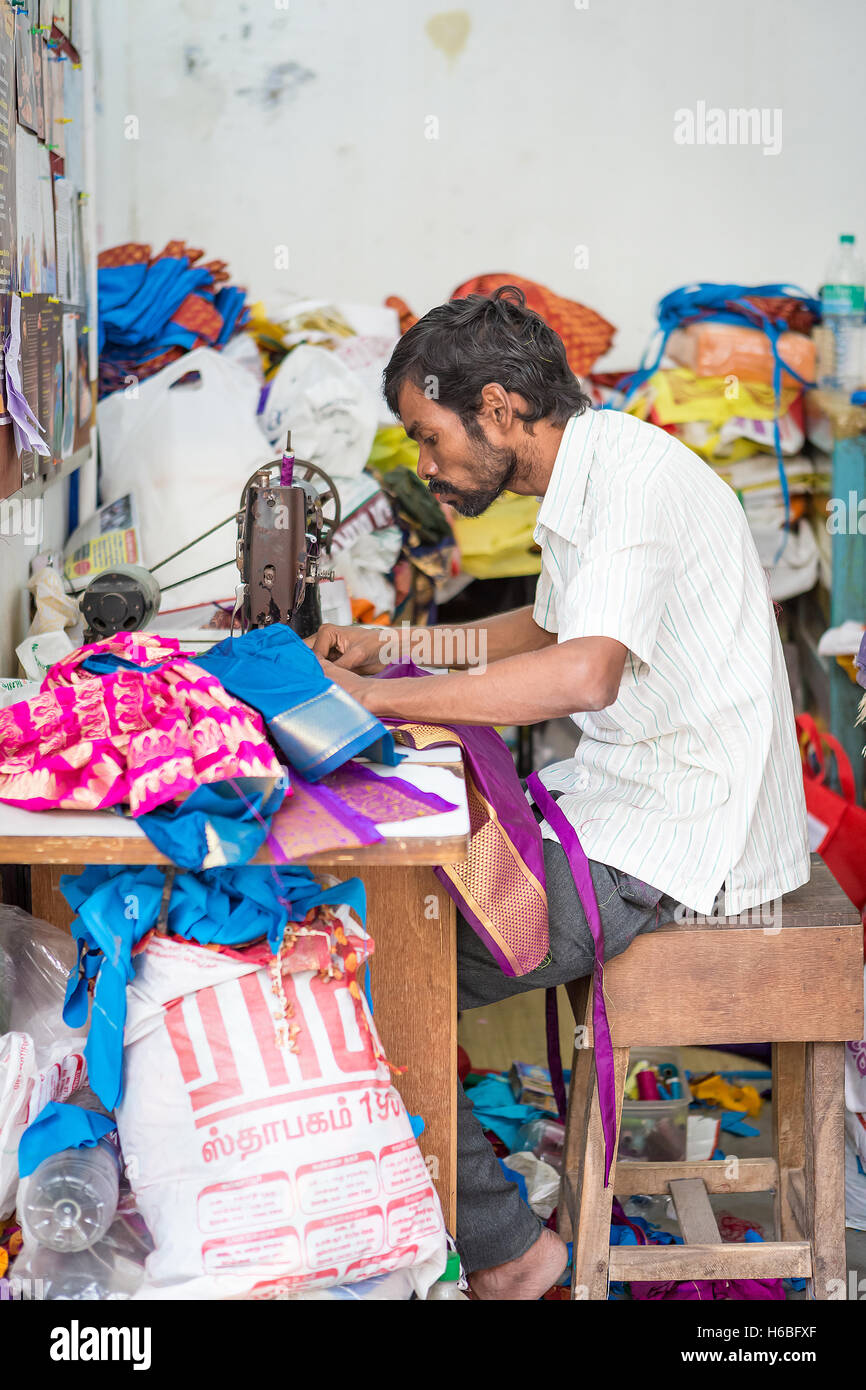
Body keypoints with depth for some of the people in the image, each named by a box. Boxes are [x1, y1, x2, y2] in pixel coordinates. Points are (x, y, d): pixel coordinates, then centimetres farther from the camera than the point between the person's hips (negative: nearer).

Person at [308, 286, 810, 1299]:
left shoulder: (631, 471, -20)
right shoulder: (585, 481, 12)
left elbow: (586, 672, -36)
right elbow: (544, 629, 30)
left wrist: (375, 699, -28)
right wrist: (388, 642, 20)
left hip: (668, 845, -10)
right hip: (620, 797, 10)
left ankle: (501, 1251, 2)